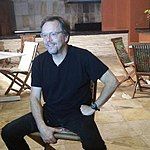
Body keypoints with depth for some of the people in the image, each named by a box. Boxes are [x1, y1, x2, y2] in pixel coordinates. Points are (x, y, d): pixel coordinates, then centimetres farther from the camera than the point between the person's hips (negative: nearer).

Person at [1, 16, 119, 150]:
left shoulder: (83, 57, -15)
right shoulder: (39, 62, -3)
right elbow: (35, 97, -1)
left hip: (78, 113, -4)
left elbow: (112, 82, -13)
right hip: (49, 112, 4)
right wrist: (42, 127, -13)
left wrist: (94, 106, -10)